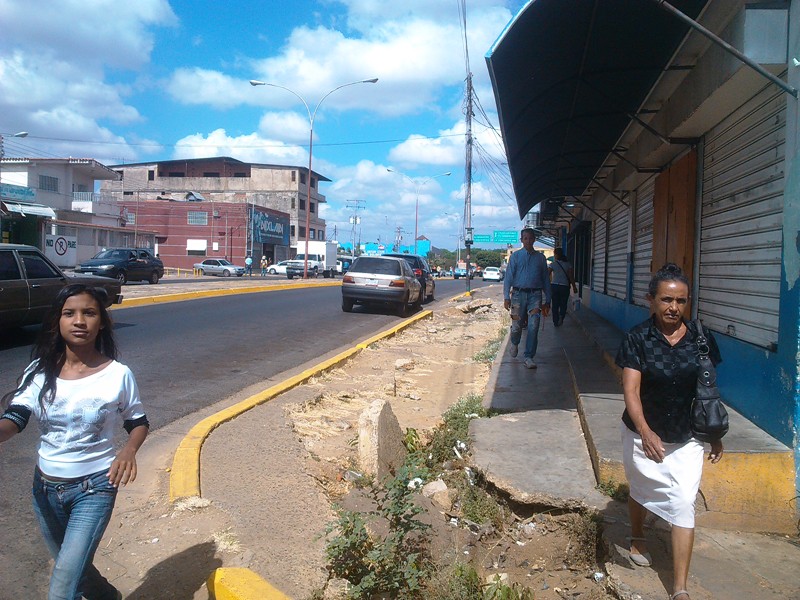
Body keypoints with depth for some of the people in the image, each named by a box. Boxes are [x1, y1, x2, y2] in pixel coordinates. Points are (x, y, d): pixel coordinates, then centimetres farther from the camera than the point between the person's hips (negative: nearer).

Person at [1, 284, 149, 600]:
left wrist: (128, 451, -23)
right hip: (46, 487, 4)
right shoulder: (39, 371, -6)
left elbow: (138, 423, -1)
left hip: (94, 489, -4)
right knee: (73, 568, 22)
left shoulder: (118, 374, -13)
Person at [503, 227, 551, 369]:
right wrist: (506, 297, -9)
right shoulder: (515, 256, 5)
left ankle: (529, 357, 0)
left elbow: (546, 279, 14)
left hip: (535, 295, 1)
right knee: (516, 326, 3)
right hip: (518, 294, -1)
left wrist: (547, 300, 12)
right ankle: (515, 343, 37)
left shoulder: (540, 257, 11)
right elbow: (508, 277, 0)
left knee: (533, 327, -7)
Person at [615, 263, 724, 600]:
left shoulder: (701, 339, -7)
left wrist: (716, 436, 9)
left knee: (683, 505, -3)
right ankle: (637, 537, 52)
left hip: (686, 440, 1)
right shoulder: (638, 339, -15)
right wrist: (645, 432, -37)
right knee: (641, 490, 21)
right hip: (643, 435, -1)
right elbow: (631, 390, -23)